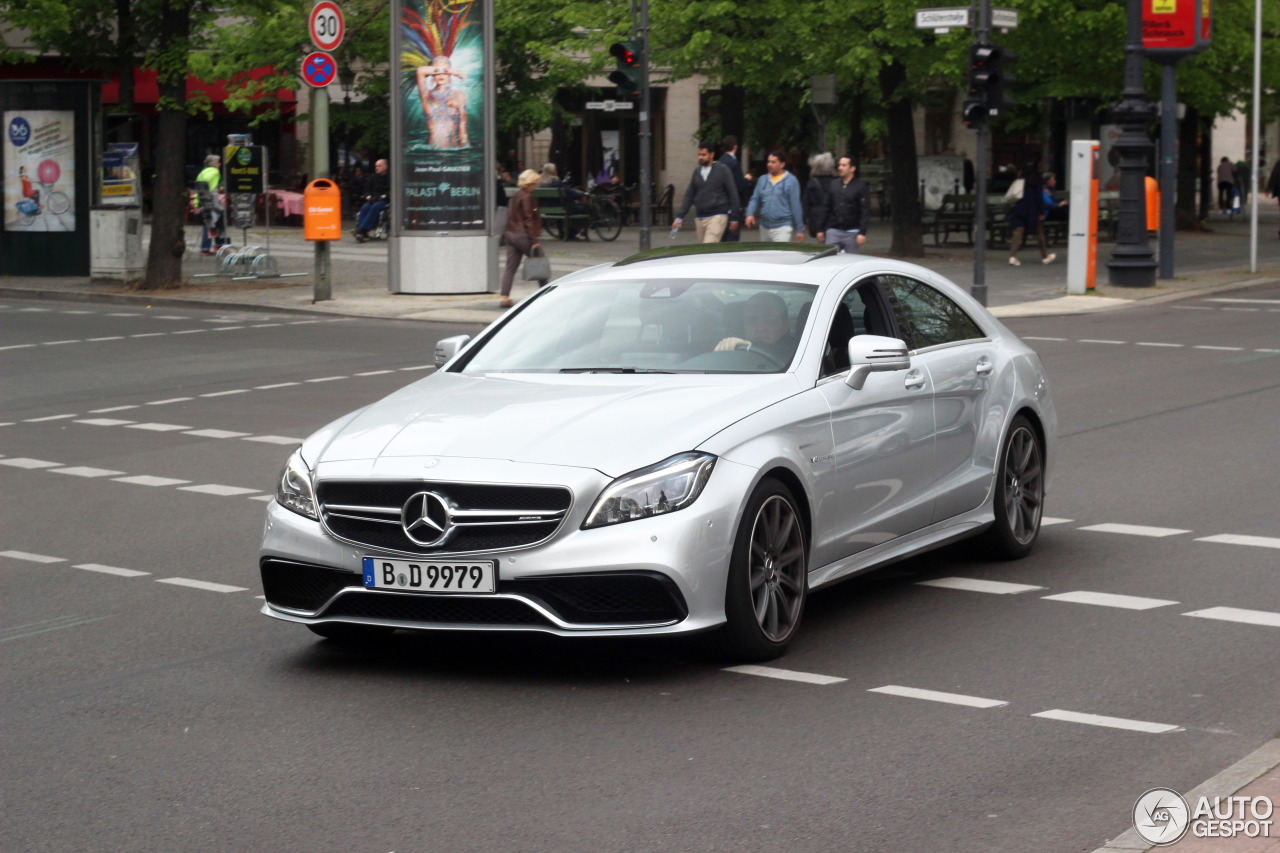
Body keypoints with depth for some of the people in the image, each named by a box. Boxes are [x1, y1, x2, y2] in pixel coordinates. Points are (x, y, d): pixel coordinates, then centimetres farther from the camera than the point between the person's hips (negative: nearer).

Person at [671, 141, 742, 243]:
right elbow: (689, 195, 15)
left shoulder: (723, 170, -2)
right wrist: (680, 216, 6)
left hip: (718, 217, -6)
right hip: (701, 218, 6)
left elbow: (733, 194, -1)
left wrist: (733, 218, -3)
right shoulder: (697, 172, 12)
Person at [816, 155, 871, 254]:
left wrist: (862, 233, -14)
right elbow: (826, 209, 15)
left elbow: (865, 212, -6)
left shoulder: (861, 187, -1)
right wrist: (820, 230, 11)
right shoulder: (834, 186, 12)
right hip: (833, 232, 3)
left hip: (852, 233, -3)